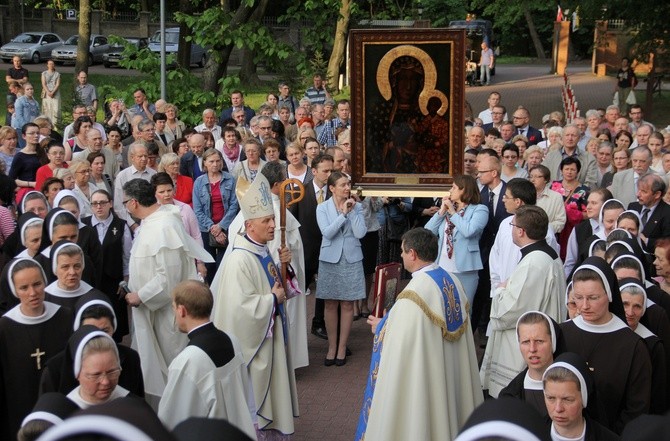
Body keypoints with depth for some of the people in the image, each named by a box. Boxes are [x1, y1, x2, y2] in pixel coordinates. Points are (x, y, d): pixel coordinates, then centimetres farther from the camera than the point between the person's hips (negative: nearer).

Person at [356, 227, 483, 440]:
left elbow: (401, 341, -24)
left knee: (417, 417, 7)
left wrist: (381, 327, -3)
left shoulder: (414, 293, -24)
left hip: (422, 380, -8)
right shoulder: (452, 281, 1)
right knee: (443, 408, 20)